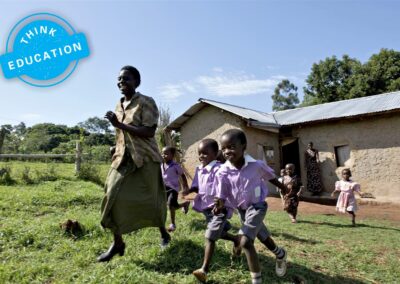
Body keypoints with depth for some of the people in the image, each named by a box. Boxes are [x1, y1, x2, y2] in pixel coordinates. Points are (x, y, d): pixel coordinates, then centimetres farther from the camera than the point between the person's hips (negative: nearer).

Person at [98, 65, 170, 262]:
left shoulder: (146, 103, -10)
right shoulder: (118, 105, 12)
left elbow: (149, 132, -20)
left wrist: (120, 124, -22)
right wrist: (116, 153, 17)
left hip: (144, 159, -6)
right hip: (123, 159, 6)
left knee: (148, 200, 5)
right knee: (114, 198, -4)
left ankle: (163, 233, 32)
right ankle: (117, 242, 12)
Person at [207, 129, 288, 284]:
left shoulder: (257, 165, -21)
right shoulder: (223, 172, -18)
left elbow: (270, 177, 0)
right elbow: (221, 195, -11)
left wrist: (283, 188, 16)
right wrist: (220, 205, -34)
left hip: (257, 206, -4)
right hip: (241, 209, 4)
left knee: (245, 241, -18)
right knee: (262, 237, 24)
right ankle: (280, 255, 56)